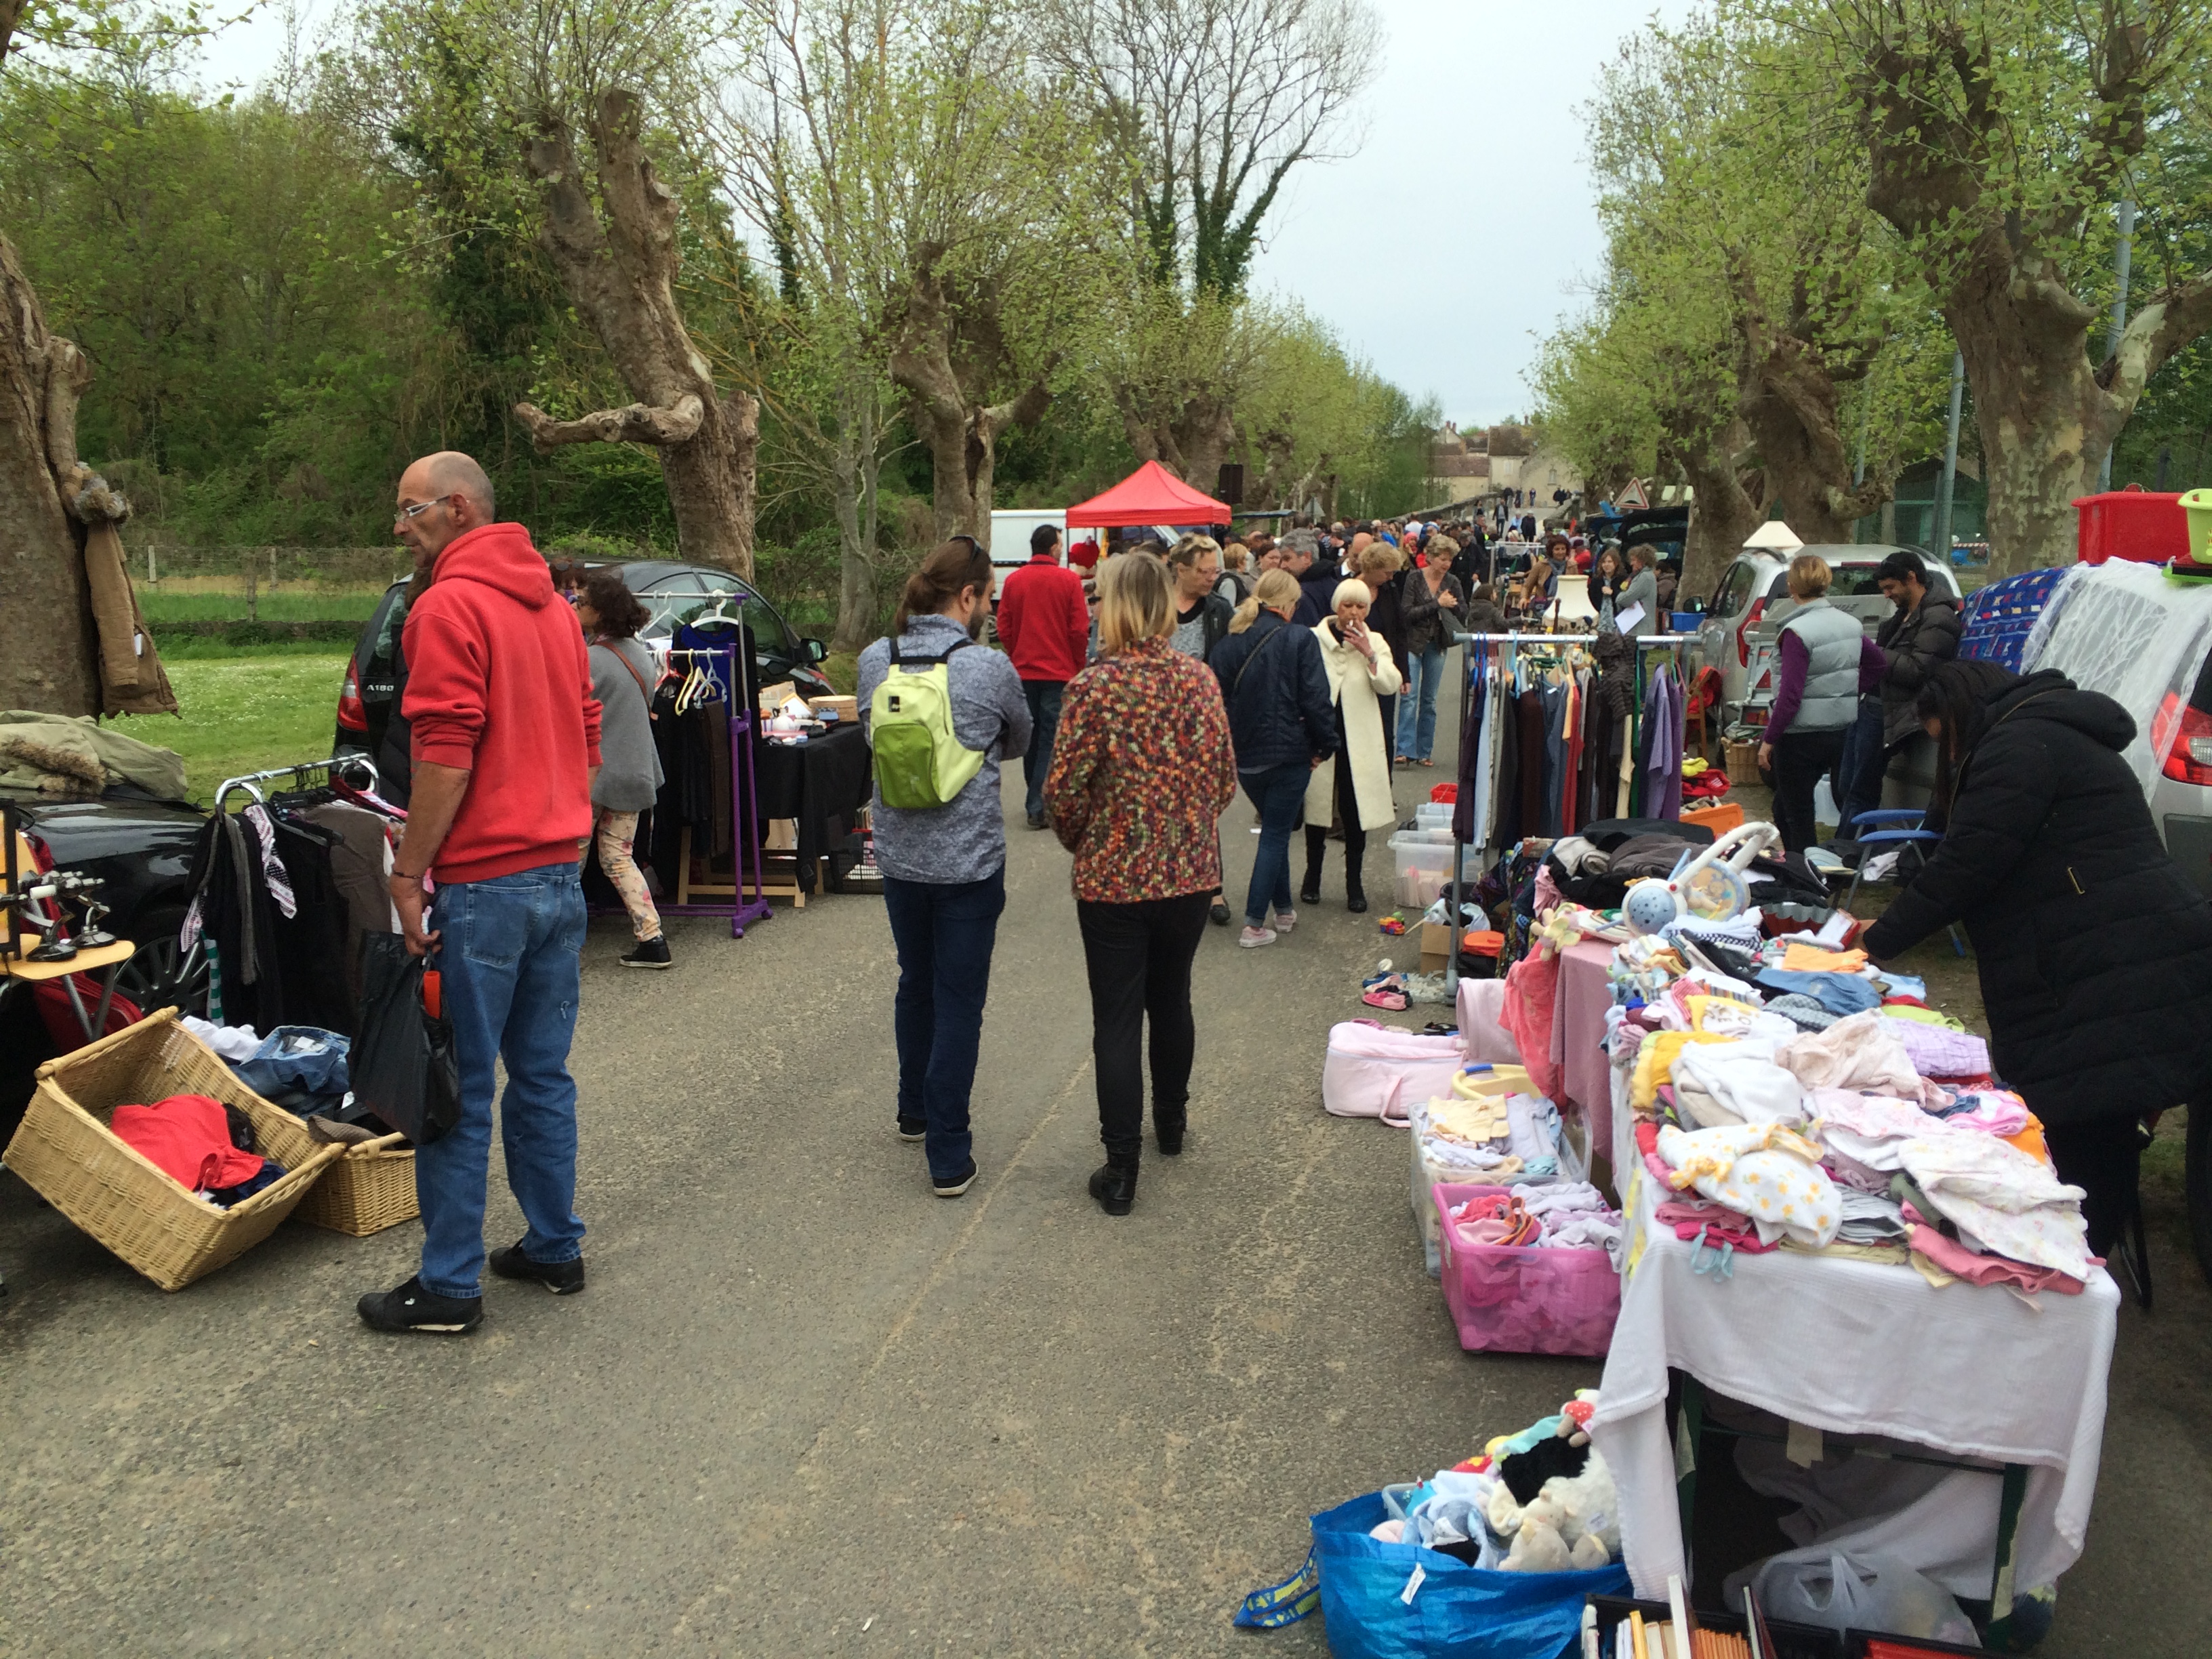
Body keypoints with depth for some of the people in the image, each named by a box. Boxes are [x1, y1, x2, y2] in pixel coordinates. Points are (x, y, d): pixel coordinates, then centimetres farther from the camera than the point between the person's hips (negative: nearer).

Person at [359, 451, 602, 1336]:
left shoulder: (449, 607, -11)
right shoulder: (553, 606, 14)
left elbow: (446, 756, -18)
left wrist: (408, 874, -12)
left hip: (483, 887, -8)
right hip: (560, 877, 8)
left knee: (458, 1093, 1)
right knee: (543, 1075, 16)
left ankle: (449, 1286, 9)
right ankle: (553, 1246, 24)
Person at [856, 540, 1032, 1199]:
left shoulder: (875, 661, -2)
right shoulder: (990, 669, -13)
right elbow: (1019, 743, 6)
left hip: (898, 854, 5)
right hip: (969, 860, -4)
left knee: (915, 984, 23)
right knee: (959, 1003, 3)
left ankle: (915, 1113, 40)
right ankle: (948, 1156, 7)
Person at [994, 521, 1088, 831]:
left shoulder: (1013, 580, 2)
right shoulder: (1069, 580, -7)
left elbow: (1004, 629, 4)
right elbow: (1079, 629, -7)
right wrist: (1079, 666, 6)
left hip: (1023, 672, 4)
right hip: (1059, 672, -4)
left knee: (1031, 737, 15)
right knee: (1051, 739, -2)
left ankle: (1036, 800, 24)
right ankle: (1038, 805, -7)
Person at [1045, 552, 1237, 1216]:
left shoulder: (1096, 685, -15)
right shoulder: (1199, 677, -2)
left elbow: (1066, 789, -14)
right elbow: (1226, 777, 4)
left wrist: (1077, 841, 6)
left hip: (1114, 876, -4)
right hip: (1191, 872, 4)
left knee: (1117, 1019, 3)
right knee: (1171, 998, 23)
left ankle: (1121, 1168, 7)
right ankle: (1171, 1122, 41)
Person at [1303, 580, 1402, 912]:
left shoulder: (1374, 643, 6)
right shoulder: (1313, 640, -2)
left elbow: (1390, 685, -6)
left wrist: (1368, 654, -16)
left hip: (1359, 741, 1)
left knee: (1355, 813, 3)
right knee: (1316, 808, 9)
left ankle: (1354, 882, 15)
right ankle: (1312, 876, 26)